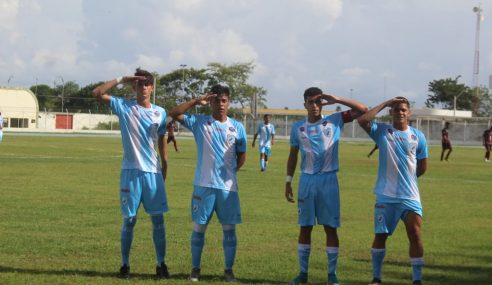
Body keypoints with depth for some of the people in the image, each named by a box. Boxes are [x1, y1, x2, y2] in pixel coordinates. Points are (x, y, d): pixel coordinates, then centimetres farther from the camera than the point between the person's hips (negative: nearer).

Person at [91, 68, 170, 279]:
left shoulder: (160, 113, 8)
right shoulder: (123, 107, 1)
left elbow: (162, 143, 13)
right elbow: (97, 93, -9)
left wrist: (164, 173, 11)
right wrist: (121, 79, -9)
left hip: (153, 172, 2)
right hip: (131, 172, -2)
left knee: (158, 219, 2)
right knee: (129, 219, 1)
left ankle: (161, 264, 10)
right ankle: (125, 265, 11)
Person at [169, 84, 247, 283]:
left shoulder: (237, 128, 5)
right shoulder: (199, 122, 2)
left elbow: (241, 156, 14)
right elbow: (174, 114, -8)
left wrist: (228, 172, 8)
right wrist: (196, 101, -11)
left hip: (228, 186, 1)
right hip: (203, 185, -1)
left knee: (229, 228, 3)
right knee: (199, 227, 3)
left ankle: (229, 270, 14)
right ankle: (195, 268, 15)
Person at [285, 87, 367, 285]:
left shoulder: (334, 121, 1)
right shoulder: (298, 127, 6)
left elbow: (363, 110, -3)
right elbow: (293, 155, 13)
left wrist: (336, 100, -11)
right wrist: (288, 181, 9)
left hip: (328, 180, -2)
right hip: (307, 180, 2)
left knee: (330, 227, 0)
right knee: (305, 227, 5)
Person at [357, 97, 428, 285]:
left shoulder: (418, 136, 3)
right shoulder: (382, 131, 0)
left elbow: (422, 167, 12)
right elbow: (362, 120, -19)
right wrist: (385, 104, -14)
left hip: (410, 196, 1)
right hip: (385, 196, -1)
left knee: (415, 235, -6)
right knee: (380, 235, 6)